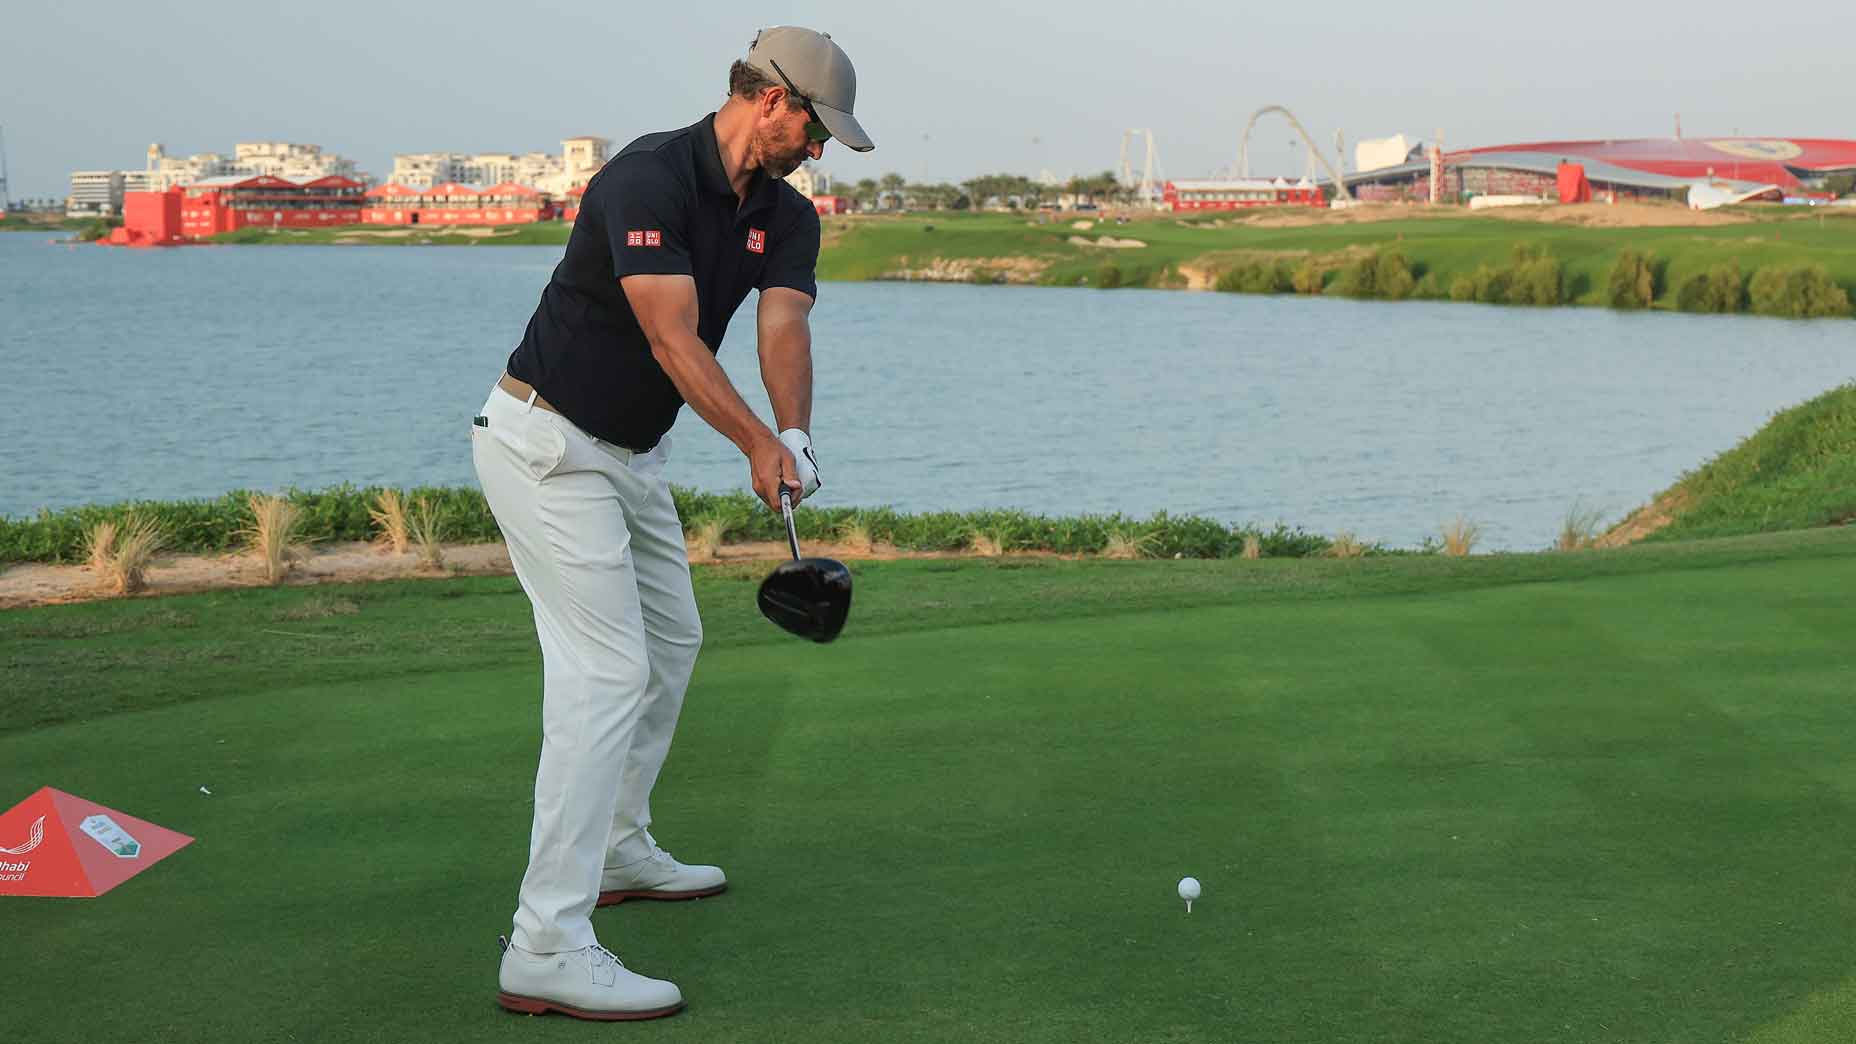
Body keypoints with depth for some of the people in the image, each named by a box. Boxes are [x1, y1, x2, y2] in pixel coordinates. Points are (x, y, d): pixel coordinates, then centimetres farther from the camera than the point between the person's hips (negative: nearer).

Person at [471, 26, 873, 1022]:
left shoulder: (786, 216, 3)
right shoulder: (647, 179, -23)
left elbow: (783, 327, -13)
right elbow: (672, 339, -30)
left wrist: (795, 434, -31)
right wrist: (757, 444, -38)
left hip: (631, 451, 10)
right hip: (547, 444, -10)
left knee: (671, 641, 21)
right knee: (607, 670, -17)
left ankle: (618, 851, 38)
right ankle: (546, 948, -19)